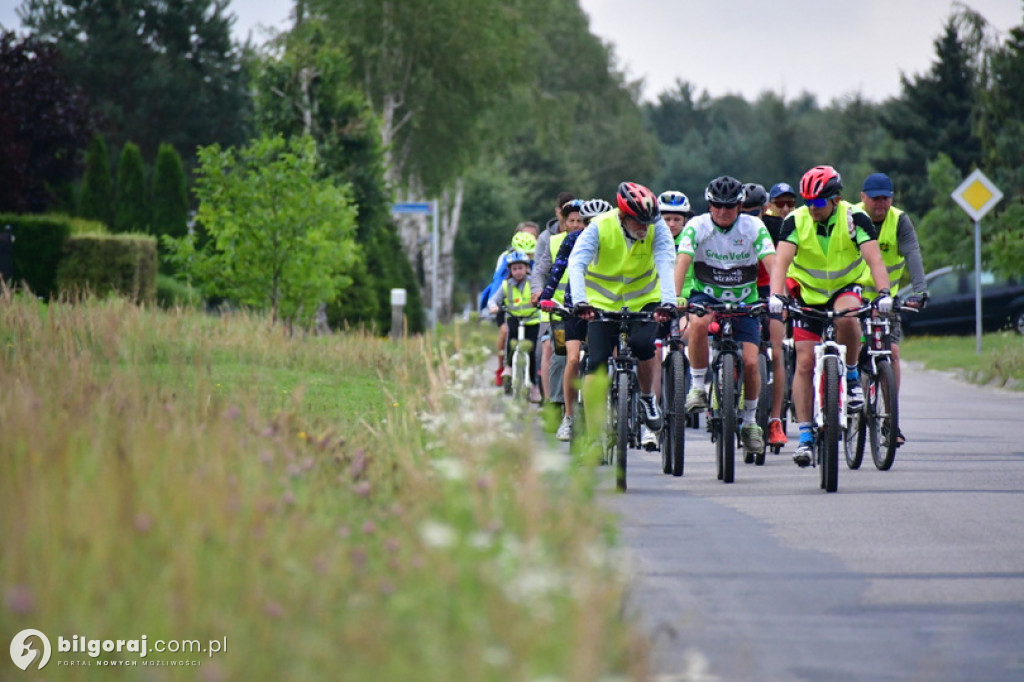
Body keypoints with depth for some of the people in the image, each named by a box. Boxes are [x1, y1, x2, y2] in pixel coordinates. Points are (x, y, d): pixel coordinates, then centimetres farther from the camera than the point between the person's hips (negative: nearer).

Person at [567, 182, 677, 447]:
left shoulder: (657, 228, -18)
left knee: (643, 345, -24)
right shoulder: (599, 227, -21)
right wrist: (580, 301, -47)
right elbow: (576, 263, -31)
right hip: (603, 301, 0)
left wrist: (668, 301, -46)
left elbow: (665, 263, -29)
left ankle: (648, 397, 4)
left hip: (643, 299, 0)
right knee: (597, 362, -10)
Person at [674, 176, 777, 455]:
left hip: (744, 301, 1)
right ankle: (698, 387, -17)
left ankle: (750, 421, 11)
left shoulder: (754, 227, -11)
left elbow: (772, 263, -22)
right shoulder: (697, 226, -13)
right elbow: (682, 261, -26)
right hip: (706, 296, -1)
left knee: (750, 362, -12)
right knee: (699, 324, -36)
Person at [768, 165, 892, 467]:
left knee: (846, 317, -37)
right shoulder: (796, 221, -15)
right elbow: (782, 260, -26)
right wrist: (775, 295, -44)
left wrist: (883, 293, -45)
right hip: (808, 294, 2)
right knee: (805, 363, -8)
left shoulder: (854, 218, -18)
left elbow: (873, 257, -28)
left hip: (847, 287, -1)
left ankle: (851, 375, -11)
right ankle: (805, 436, -3)